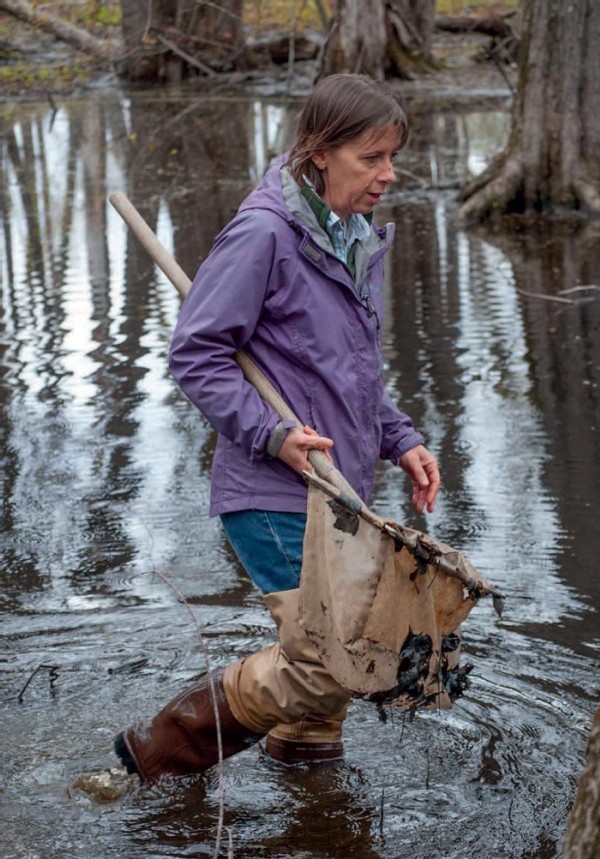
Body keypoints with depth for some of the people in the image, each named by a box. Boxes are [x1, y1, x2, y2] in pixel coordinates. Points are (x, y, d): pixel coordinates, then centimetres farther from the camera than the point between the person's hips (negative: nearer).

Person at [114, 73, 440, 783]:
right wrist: (272, 433, -21)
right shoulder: (264, 234, -16)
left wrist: (400, 441, 13)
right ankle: (157, 752, 4)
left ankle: (303, 746, 43)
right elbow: (194, 353, -14)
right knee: (323, 663, -12)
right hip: (275, 492, -9)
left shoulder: (358, 238, 12)